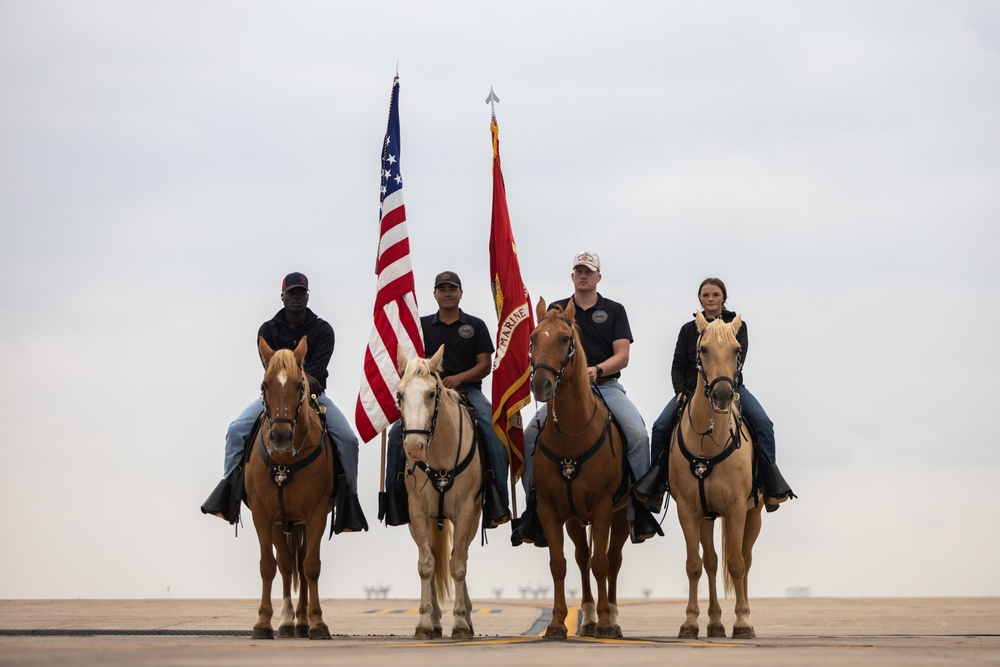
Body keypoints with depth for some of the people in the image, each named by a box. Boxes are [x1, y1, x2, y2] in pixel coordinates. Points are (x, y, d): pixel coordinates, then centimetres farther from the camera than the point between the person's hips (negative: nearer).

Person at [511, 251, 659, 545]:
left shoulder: (614, 310, 9)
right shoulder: (557, 310, 13)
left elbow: (622, 356, 0)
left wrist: (597, 370, -19)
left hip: (606, 386, -1)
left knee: (638, 435, -25)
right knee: (529, 437, -20)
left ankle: (638, 505, -15)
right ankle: (534, 507, -9)